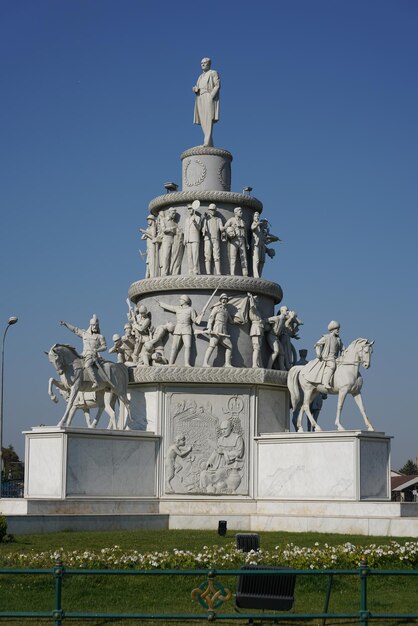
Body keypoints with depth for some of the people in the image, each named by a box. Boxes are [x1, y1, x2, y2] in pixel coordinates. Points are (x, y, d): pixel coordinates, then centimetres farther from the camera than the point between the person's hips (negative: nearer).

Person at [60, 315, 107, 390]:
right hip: (84, 355, 6)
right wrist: (65, 324, 28)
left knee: (87, 365, -35)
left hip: (93, 356, -6)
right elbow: (75, 329, 26)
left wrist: (97, 350, -14)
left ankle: (96, 382, -42)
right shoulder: (84, 334, 19)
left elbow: (105, 346, 6)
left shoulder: (100, 337, 8)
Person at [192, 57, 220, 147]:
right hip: (200, 99, 7)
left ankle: (207, 142, -29)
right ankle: (210, 144, -5)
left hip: (209, 98, -7)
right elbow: (197, 88, 21)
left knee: (208, 120, -18)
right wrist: (195, 89, -4)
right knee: (203, 122, -3)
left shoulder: (213, 73, 6)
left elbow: (217, 85, -5)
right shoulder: (200, 77, 27)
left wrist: (211, 96, -18)